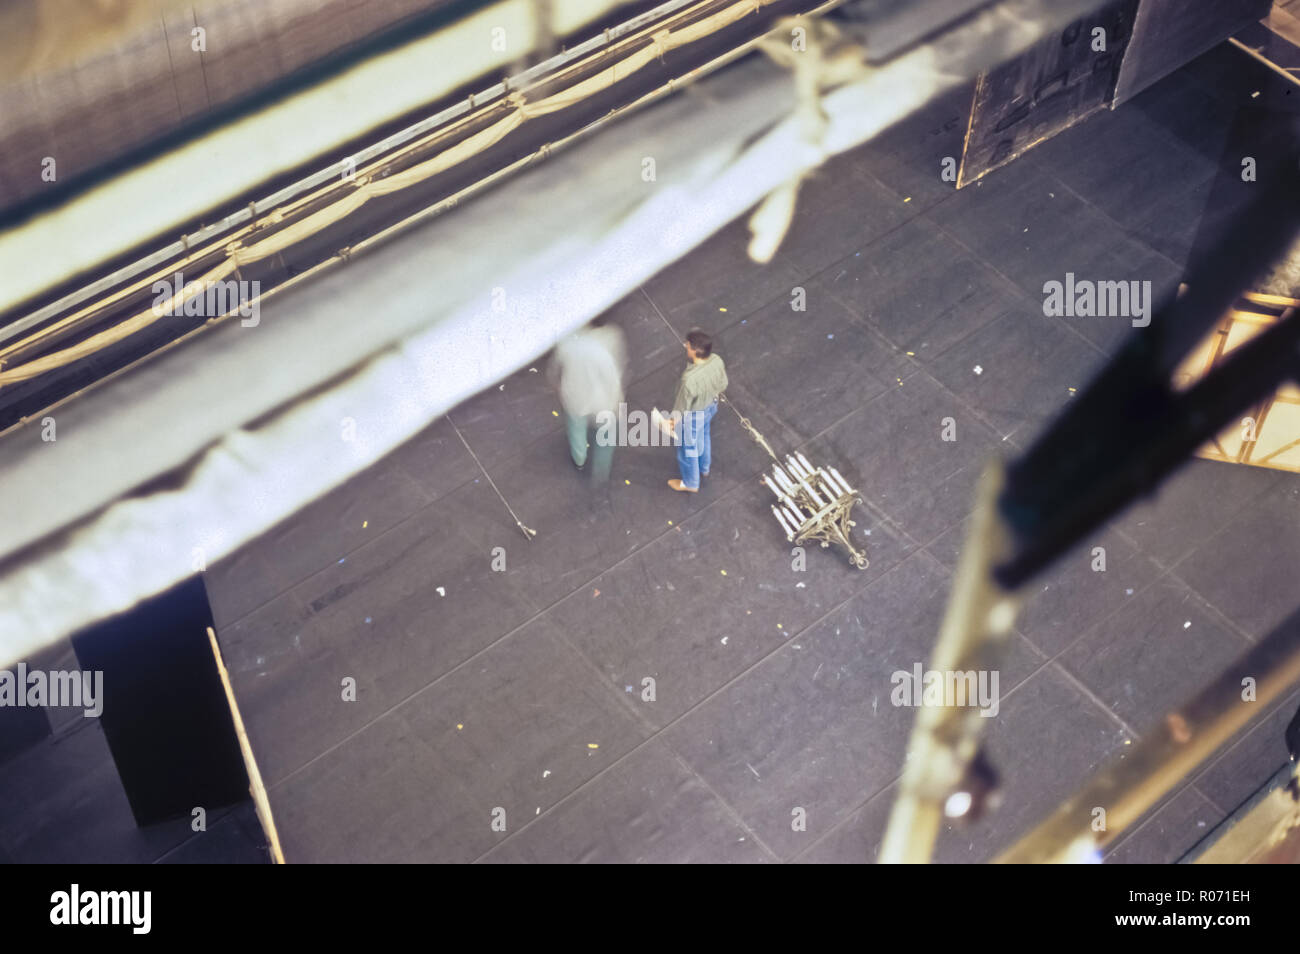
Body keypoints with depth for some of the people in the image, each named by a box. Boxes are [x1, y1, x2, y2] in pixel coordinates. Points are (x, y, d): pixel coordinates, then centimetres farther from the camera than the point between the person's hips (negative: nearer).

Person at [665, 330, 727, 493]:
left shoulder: (690, 379, -43)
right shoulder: (717, 361, -24)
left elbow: (682, 406, -26)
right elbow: (722, 385, -3)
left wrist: (673, 421, -7)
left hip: (692, 416, -7)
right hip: (710, 406, 7)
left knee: (688, 448, 22)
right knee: (704, 437, 35)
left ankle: (690, 484, 47)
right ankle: (704, 468, 63)